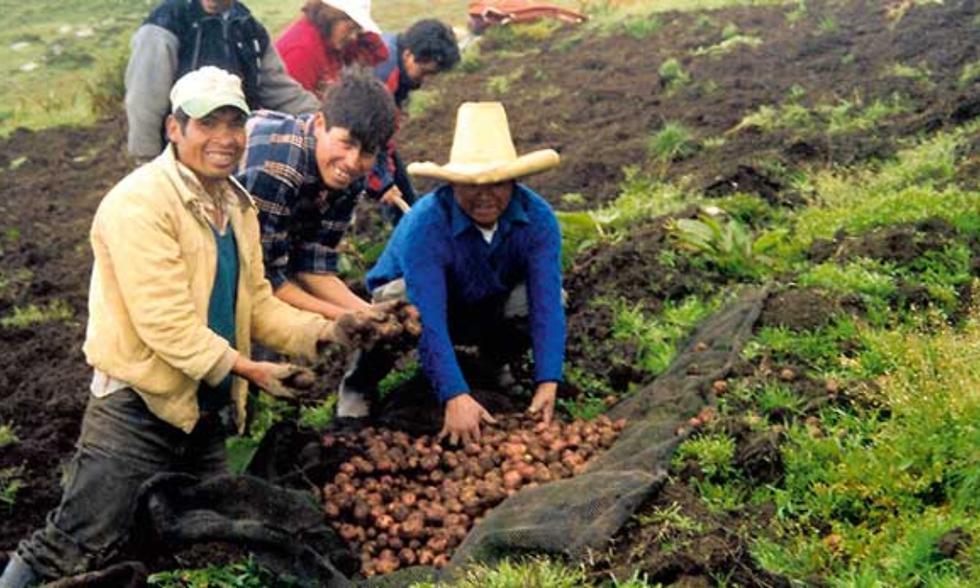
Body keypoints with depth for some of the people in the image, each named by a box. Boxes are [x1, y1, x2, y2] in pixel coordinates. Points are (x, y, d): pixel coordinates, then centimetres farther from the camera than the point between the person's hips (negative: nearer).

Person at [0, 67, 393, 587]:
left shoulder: (238, 204, 10)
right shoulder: (140, 203, -17)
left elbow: (255, 301, 12)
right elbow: (165, 322, -23)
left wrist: (325, 331, -3)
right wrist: (248, 369, -24)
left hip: (208, 415, 8)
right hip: (139, 409, -8)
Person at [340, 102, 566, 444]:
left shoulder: (538, 218, -25)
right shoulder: (425, 224, -36)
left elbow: (547, 302, -30)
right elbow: (428, 319, -42)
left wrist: (547, 384, -41)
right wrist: (455, 396, -51)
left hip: (489, 309, 4)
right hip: (418, 298, -3)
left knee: (550, 296, -23)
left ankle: (493, 365, 8)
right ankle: (359, 385, -7)